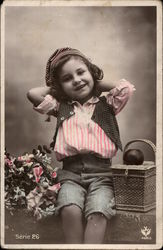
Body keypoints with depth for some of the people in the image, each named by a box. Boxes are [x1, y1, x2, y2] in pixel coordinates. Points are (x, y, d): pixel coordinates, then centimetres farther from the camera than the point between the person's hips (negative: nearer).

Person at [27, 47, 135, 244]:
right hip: (71, 171, 1)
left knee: (98, 212, -30)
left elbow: (126, 87, 1)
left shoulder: (107, 104, 17)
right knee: (70, 209, -31)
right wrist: (56, 88, 21)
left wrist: (97, 84, 15)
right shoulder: (60, 107, 19)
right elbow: (32, 94, 8)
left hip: (101, 171, -1)